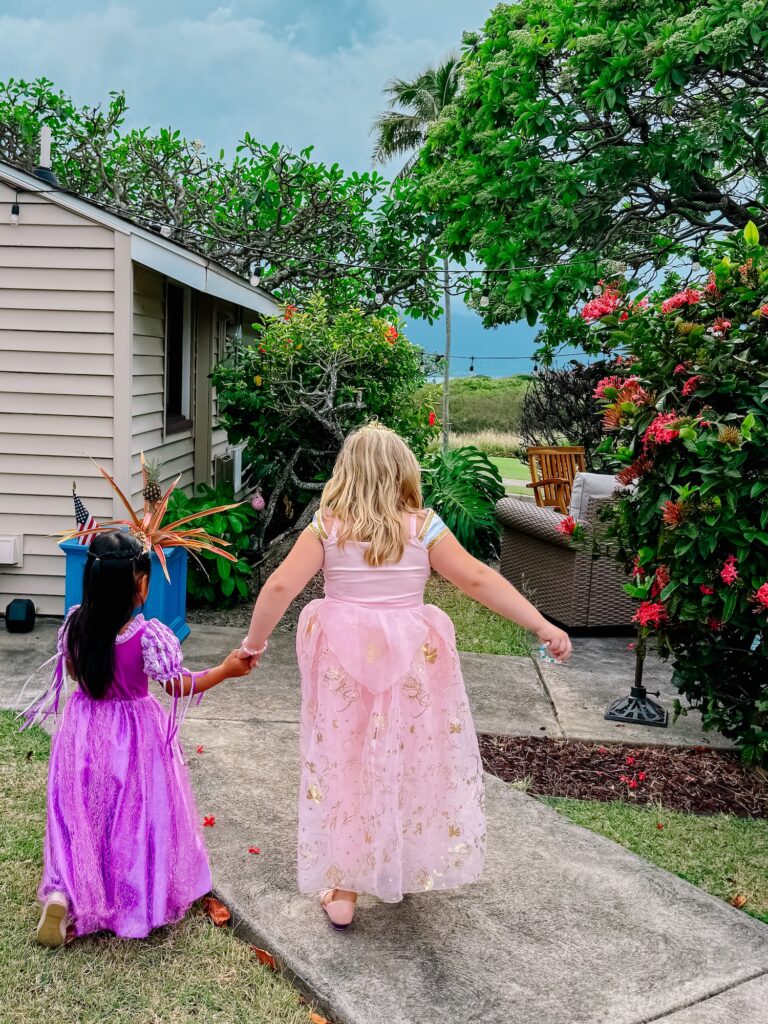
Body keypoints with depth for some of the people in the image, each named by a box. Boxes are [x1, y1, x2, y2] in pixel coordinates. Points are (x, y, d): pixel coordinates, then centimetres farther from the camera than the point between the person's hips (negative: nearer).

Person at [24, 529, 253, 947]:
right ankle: (140, 899, 25)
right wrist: (226, 670, -4)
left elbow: (71, 669, 8)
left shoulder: (74, 623, -9)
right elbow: (179, 685, -15)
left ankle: (63, 892, 0)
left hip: (84, 731, 4)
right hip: (134, 736, -4)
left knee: (82, 815, 16)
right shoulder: (149, 635, -24)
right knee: (134, 818, 14)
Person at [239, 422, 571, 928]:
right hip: (411, 660, 0)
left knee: (345, 766, 12)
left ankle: (342, 890, 20)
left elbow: (281, 587, -10)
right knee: (413, 762, 18)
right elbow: (478, 579, -9)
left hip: (344, 659, 0)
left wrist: (254, 644, 3)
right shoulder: (423, 526, -6)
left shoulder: (327, 526, -5)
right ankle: (407, 870, 36)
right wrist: (544, 626, -5)